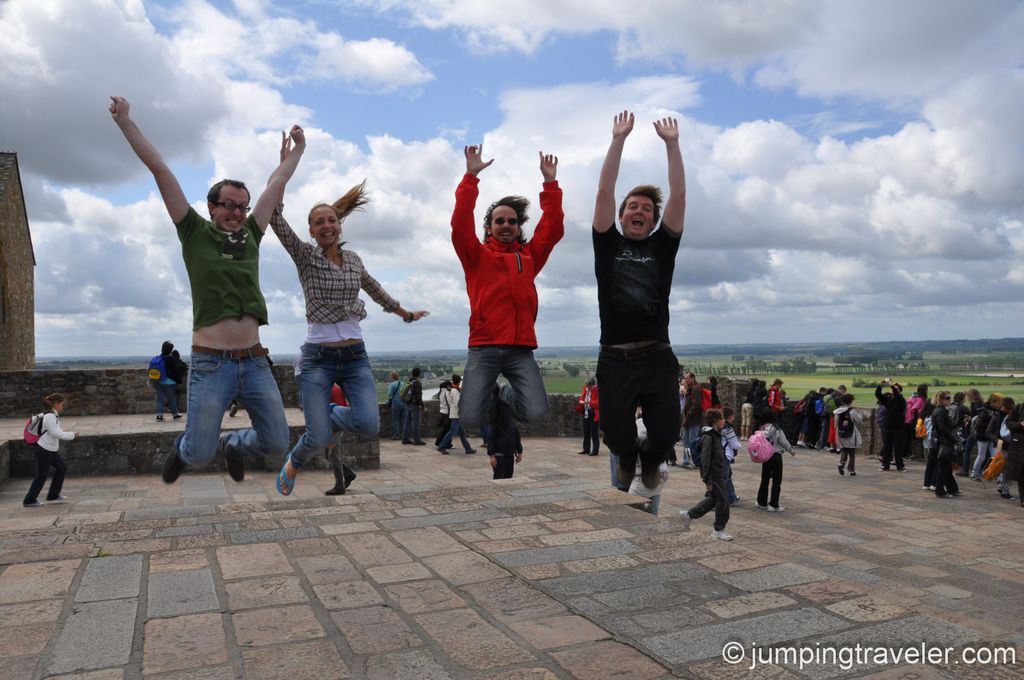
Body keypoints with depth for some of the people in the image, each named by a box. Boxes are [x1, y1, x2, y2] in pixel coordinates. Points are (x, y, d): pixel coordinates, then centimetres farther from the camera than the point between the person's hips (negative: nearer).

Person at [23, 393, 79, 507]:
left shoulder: (53, 415, 9)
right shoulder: (49, 417, -19)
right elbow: (56, 433, -23)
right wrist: (72, 435, -16)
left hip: (51, 449, 10)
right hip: (44, 449, -10)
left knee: (62, 467, 13)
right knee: (42, 475, 1)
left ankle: (53, 496, 21)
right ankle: (29, 500, 13)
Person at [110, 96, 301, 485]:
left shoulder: (250, 236, 13)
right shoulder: (196, 234, 4)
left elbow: (277, 183, 21)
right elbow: (160, 171, 2)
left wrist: (298, 148, 30)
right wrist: (125, 121, 4)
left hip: (255, 362, 4)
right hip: (211, 364, -4)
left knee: (276, 444, 3)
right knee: (201, 454, -1)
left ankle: (233, 444, 38)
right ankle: (183, 449, 38)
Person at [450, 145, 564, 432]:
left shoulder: (530, 256, 18)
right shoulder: (477, 256, 10)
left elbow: (553, 228, 10)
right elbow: (460, 224, -4)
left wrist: (550, 182, 5)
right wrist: (471, 176, -8)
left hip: (521, 350, 2)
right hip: (484, 349, -2)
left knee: (536, 414, -17)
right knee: (470, 419, -15)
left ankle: (507, 395, 18)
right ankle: (488, 396, 22)